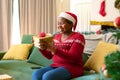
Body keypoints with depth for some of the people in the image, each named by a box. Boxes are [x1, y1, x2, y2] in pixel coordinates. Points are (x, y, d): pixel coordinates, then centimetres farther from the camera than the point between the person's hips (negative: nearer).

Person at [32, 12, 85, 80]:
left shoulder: (78, 37, -7)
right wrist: (42, 48, -5)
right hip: (56, 66, 6)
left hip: (72, 68, -6)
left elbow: (72, 57, -19)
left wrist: (54, 49, -29)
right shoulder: (56, 37, 13)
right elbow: (50, 56, 14)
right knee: (35, 74, -19)